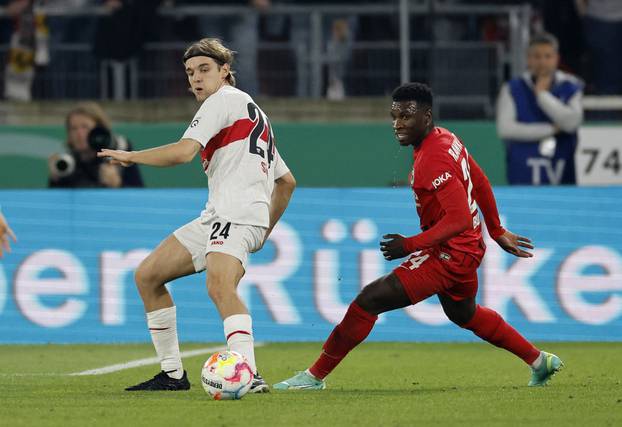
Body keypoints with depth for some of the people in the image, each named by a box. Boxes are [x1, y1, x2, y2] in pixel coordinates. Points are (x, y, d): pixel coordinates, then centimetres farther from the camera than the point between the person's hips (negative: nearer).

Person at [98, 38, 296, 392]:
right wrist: (265, 231, 31)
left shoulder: (224, 99, 0)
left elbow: (183, 152, -14)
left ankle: (249, 375, -48)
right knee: (147, 276, 11)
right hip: (216, 217, 10)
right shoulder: (254, 113, 29)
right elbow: (287, 181, 33)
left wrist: (130, 156, 0)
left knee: (220, 286, -34)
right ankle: (172, 373, 13)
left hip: (237, 213, -10)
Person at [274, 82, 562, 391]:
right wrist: (497, 232, 27)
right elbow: (481, 183, 17)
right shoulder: (446, 138, 5)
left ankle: (315, 376, -10)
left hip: (448, 255, -11)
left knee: (369, 300, -14)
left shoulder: (433, 160, -26)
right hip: (468, 249, 11)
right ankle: (540, 361, 44)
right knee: (464, 314, 35)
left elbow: (459, 218, -31)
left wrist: (411, 245, -27)